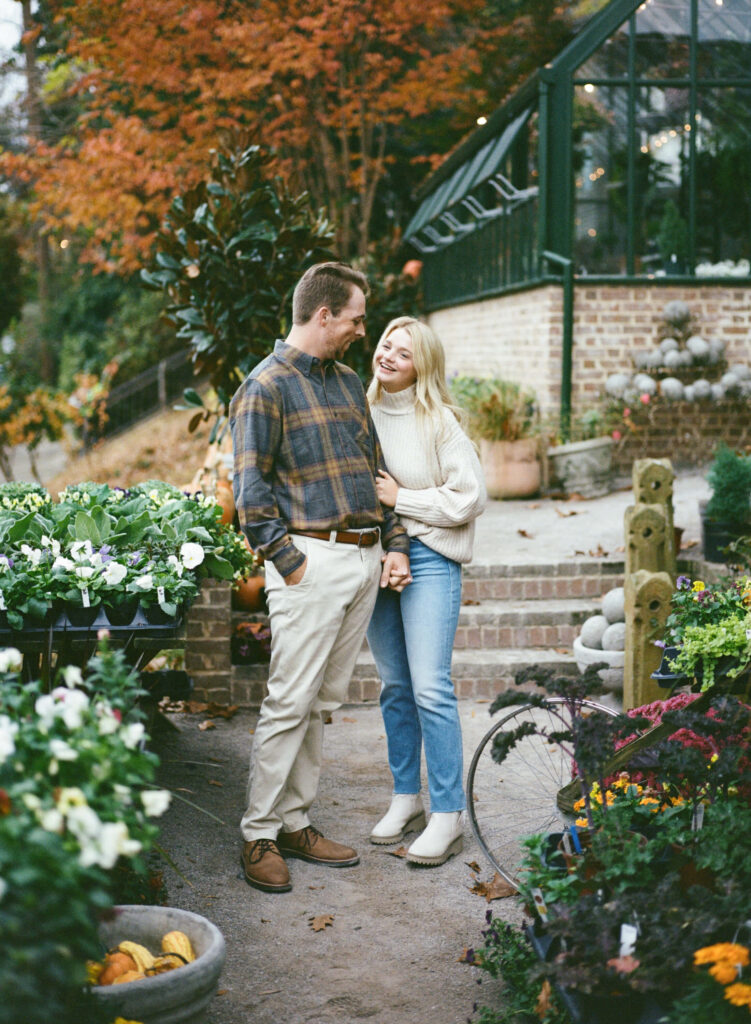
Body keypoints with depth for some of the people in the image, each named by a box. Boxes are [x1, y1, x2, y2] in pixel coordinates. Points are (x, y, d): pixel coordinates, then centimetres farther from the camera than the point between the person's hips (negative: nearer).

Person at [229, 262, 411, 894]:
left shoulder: (348, 382, 19)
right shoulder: (266, 386, -5)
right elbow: (251, 488, -10)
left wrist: (394, 546, 12)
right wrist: (289, 561, -15)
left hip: (365, 559, 8)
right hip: (313, 558, -7)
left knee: (324, 701, 10)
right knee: (291, 701, -7)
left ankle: (295, 821, 19)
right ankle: (259, 835, 2)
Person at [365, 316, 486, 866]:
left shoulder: (439, 422, -6)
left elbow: (470, 498, -9)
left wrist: (401, 499, -10)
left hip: (428, 558, -5)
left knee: (431, 687, -9)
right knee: (395, 685, 11)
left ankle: (449, 813, -2)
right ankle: (406, 798, 23)